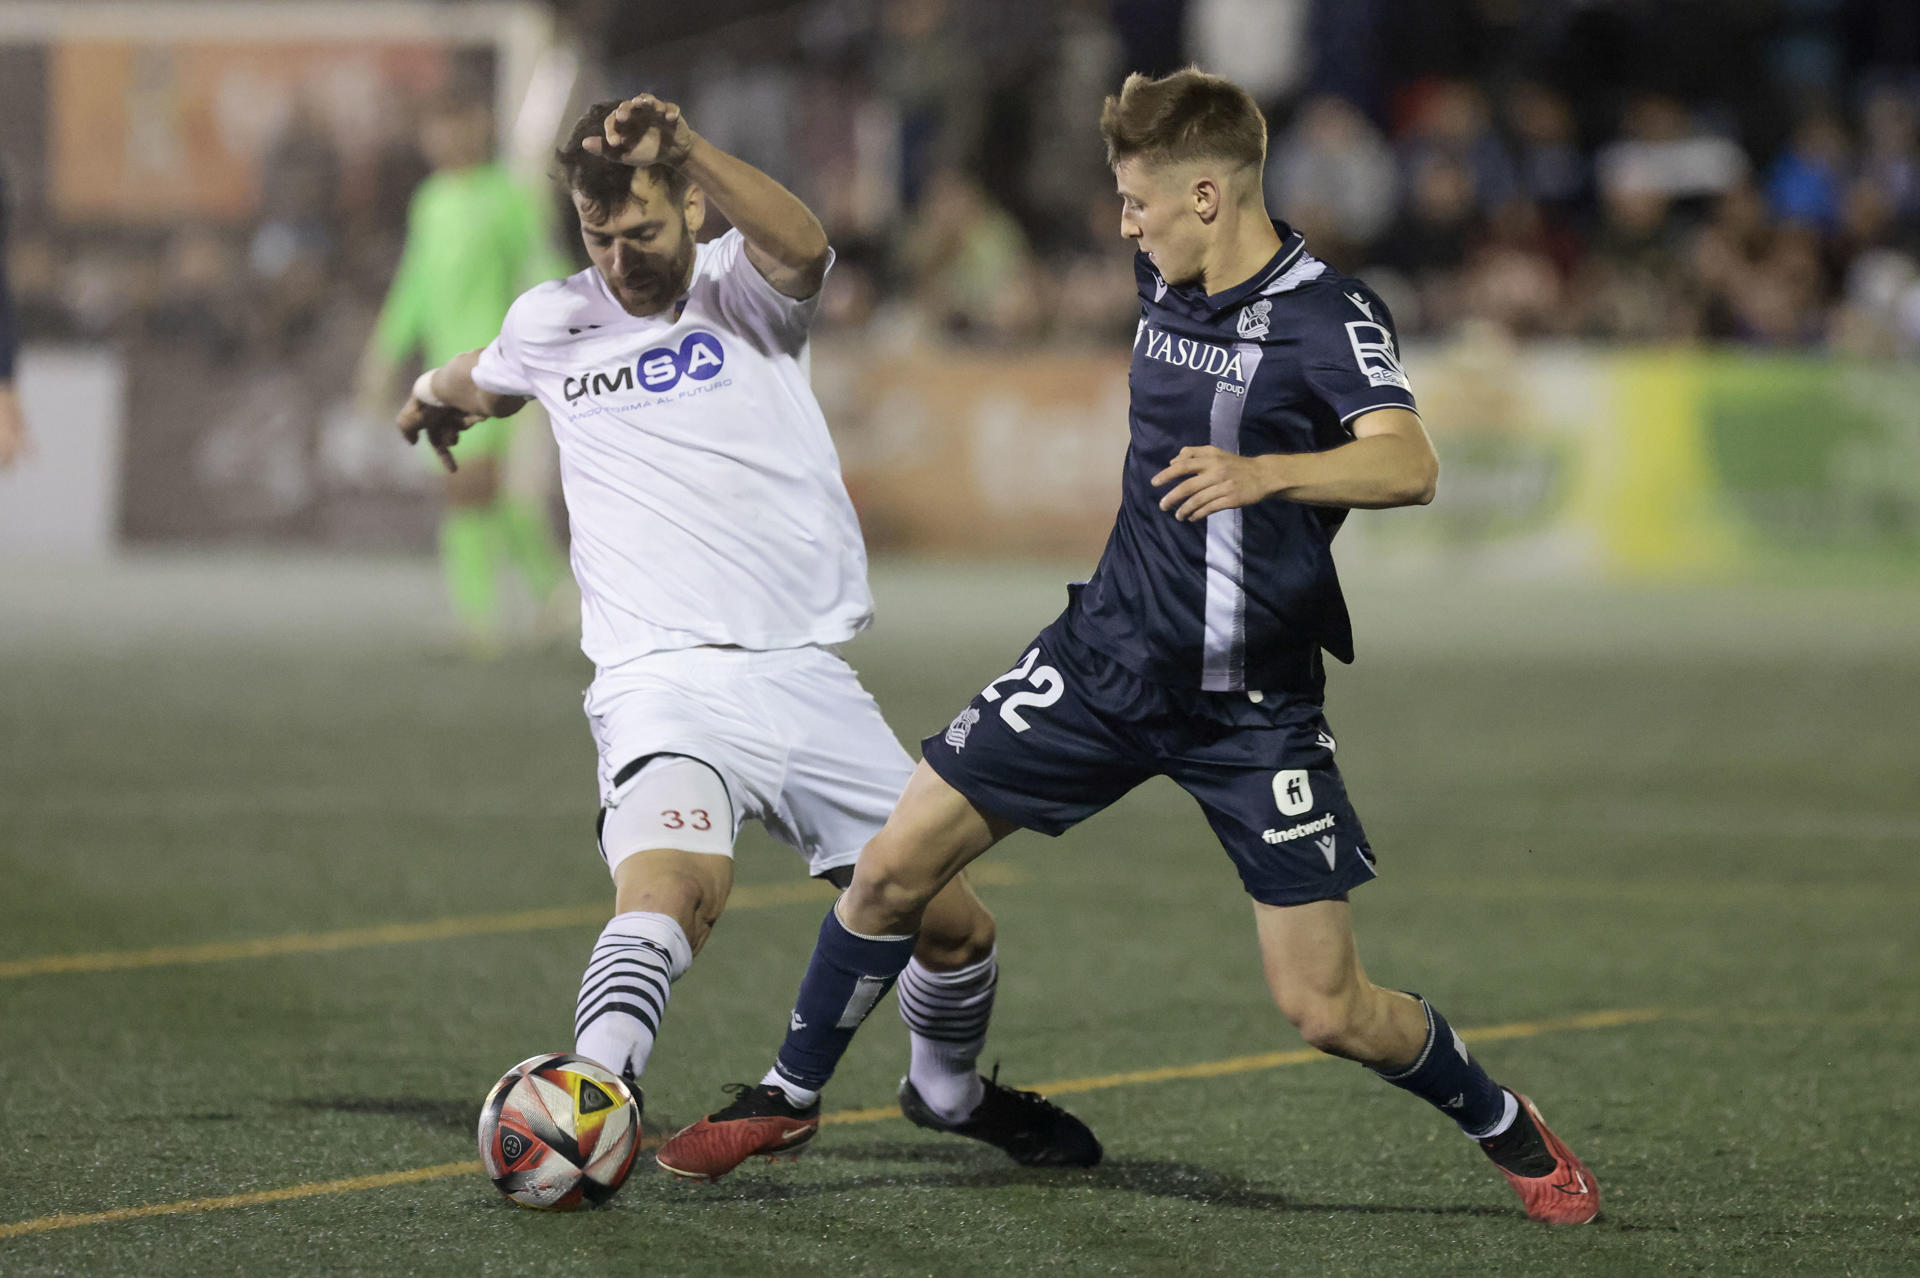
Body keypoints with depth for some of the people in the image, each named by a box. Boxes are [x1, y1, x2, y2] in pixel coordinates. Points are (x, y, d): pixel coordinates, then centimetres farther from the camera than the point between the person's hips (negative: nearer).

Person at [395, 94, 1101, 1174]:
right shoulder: (550, 326, 10)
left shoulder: (743, 289, 3)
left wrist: (687, 146, -37)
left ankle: (949, 1087, 36)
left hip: (805, 677, 1)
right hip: (663, 684, -1)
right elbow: (479, 383, 36)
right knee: (671, 887, -33)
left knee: (953, 924, 7)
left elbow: (802, 247, -24)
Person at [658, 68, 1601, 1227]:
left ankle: (1506, 1126, 20)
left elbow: (1407, 465, -35)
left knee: (1329, 1012, -8)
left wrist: (1265, 473, -51)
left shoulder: (1330, 315, -18)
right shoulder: (1167, 285, 3)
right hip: (1112, 653, 6)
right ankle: (792, 1093, 20)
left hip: (1254, 706, -6)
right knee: (897, 864, -2)